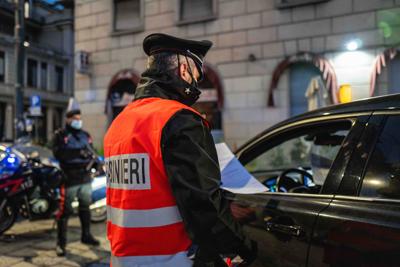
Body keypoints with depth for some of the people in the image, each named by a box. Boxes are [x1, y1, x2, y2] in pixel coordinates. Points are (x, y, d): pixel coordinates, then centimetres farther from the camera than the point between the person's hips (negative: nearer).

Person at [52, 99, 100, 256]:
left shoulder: (85, 135, 14)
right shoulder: (60, 135, -3)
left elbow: (91, 152, 10)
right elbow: (59, 153, -19)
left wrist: (89, 155, -13)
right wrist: (78, 153, -27)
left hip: (85, 178, 6)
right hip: (69, 178, -6)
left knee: (85, 207, 17)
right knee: (65, 210, -3)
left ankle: (86, 235, 32)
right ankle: (61, 242, 6)